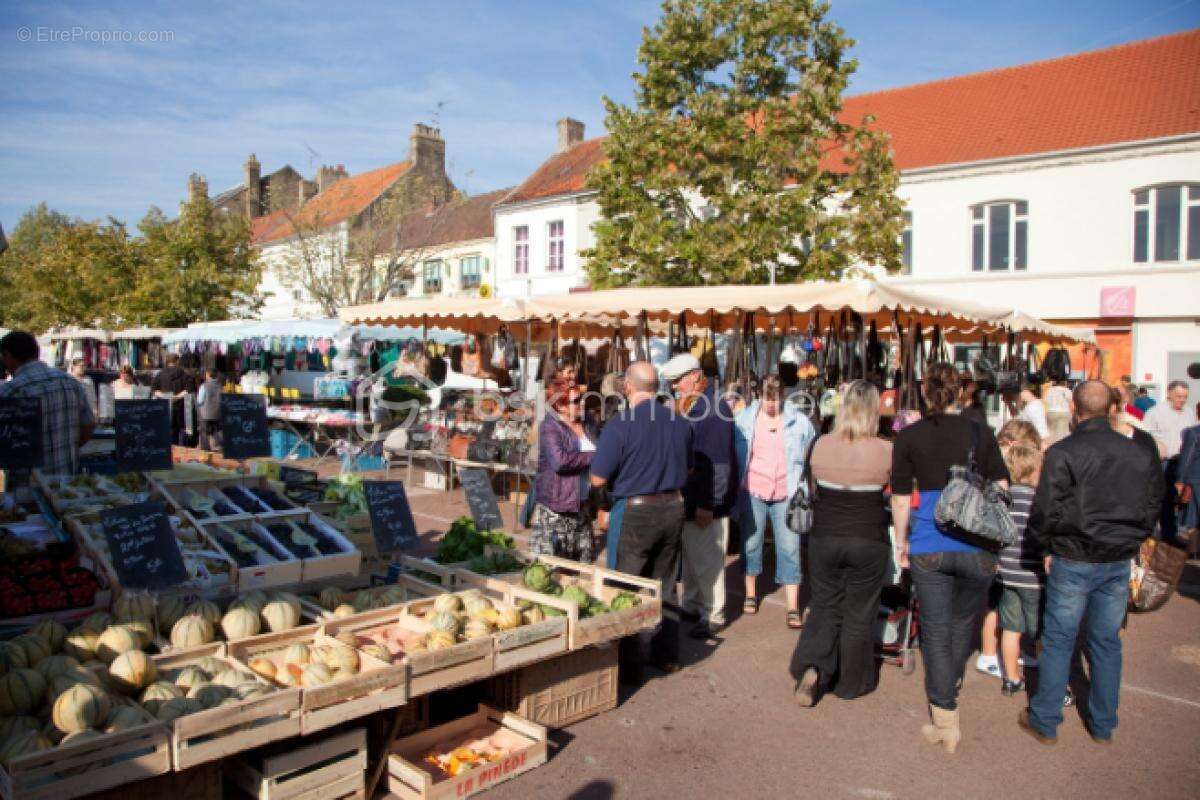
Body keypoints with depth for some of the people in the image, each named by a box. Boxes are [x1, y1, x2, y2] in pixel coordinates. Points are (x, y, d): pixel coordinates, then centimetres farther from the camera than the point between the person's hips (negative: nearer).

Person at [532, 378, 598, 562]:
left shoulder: (586, 425, 10)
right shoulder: (550, 427, -11)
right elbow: (559, 461, -25)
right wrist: (592, 456, -15)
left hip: (581, 504, 7)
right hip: (555, 507, -7)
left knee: (584, 560, 11)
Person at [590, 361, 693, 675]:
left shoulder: (620, 425, -17)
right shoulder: (680, 423, 0)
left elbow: (597, 479, -15)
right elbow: (687, 470, 13)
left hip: (634, 512, -5)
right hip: (673, 509, 5)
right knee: (664, 585, 18)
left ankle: (630, 662, 16)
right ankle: (666, 655, 28)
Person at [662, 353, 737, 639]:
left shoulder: (715, 408, -18)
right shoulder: (683, 405, 10)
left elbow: (717, 461, -22)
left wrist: (707, 503, -22)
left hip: (705, 500, -9)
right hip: (684, 498, 9)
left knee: (706, 559, 1)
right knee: (688, 556, 19)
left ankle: (712, 614, 15)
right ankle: (692, 604, 33)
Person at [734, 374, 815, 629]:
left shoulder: (798, 420, -2)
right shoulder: (745, 417, 0)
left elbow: (811, 456, 7)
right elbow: (734, 453, 6)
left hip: (786, 494, -1)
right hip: (753, 492, 1)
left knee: (789, 549, 0)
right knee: (750, 543, 12)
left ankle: (793, 609, 7)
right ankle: (751, 594, 31)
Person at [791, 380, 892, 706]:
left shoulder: (821, 445, -6)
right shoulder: (885, 451, -12)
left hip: (824, 539, 2)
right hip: (869, 542, -2)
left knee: (825, 608, 16)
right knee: (859, 615, 13)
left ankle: (811, 668, -3)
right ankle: (851, 684, 25)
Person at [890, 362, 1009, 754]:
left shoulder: (909, 437, -2)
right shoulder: (980, 433, 1)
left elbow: (901, 498, -1)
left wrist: (901, 542, 10)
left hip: (928, 547, -2)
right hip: (977, 546, 2)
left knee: (935, 632, 7)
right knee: (963, 622, 23)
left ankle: (946, 721, 8)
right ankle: (950, 684, 44)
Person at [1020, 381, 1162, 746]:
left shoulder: (1063, 452, -15)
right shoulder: (1141, 455, 2)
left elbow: (1045, 511, -14)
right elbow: (1152, 507, 11)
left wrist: (1048, 548, 2)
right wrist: (1128, 544, 18)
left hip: (1073, 562, -4)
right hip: (1120, 564, 5)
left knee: (1058, 640, 7)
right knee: (1107, 642, 16)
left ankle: (1045, 722, 17)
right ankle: (1103, 726, 27)